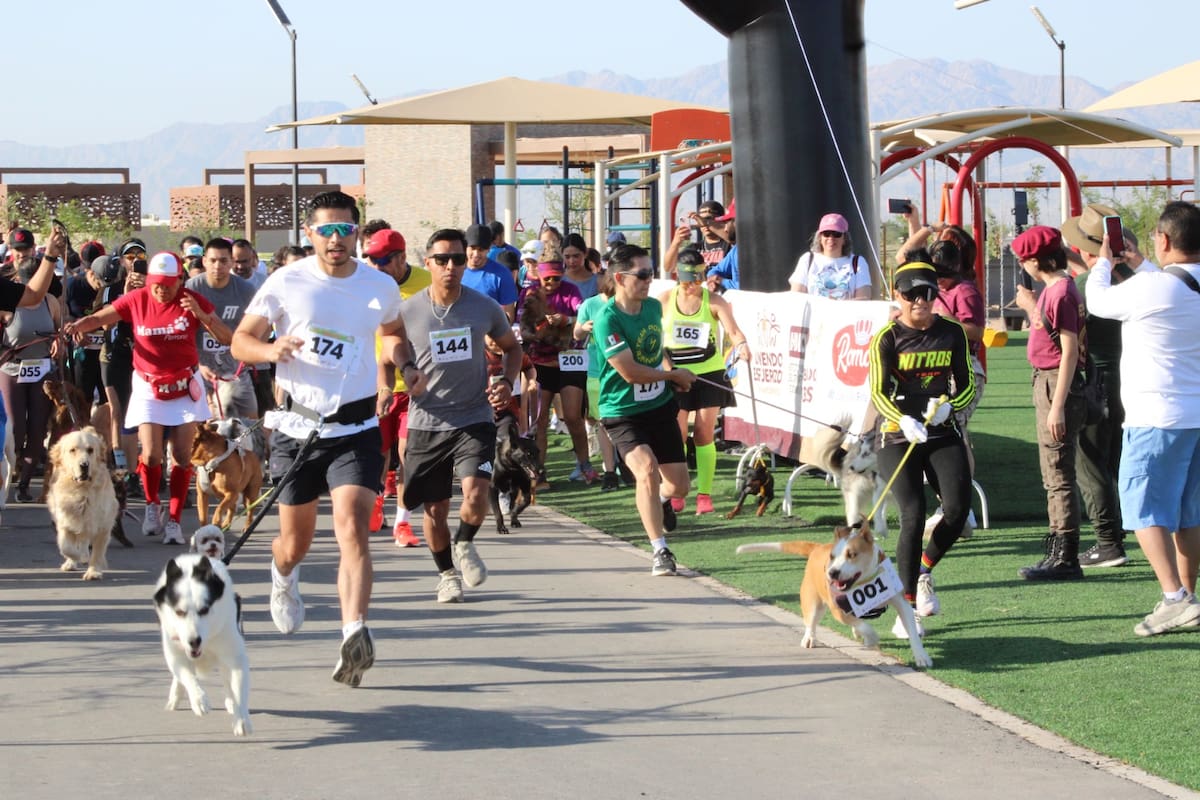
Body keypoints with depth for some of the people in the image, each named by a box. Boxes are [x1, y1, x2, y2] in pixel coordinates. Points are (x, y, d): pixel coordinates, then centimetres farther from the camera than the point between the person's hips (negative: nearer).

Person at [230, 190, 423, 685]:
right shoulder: (286, 282, -3)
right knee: (296, 542, 12)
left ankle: (355, 635, -31)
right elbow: (240, 340, 3)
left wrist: (407, 367, 4)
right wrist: (272, 350, -19)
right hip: (297, 427, 0)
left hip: (356, 427, 0)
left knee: (352, 529, -20)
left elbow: (394, 333, 25)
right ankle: (283, 578, 50)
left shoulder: (381, 287, 4)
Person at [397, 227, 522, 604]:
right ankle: (447, 574, 31)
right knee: (434, 509, 6)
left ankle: (465, 545, 13)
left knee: (476, 494, -20)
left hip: (475, 420, 0)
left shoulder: (485, 308, -2)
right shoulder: (408, 311, -5)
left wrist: (507, 382, -2)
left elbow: (511, 347, 16)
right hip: (426, 424, 1)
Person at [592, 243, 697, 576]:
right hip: (622, 412, -6)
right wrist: (674, 375, -9)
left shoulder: (654, 306, 3)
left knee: (678, 486, 7)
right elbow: (630, 372, -22)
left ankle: (661, 501, 44)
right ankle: (660, 551, -19)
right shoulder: (607, 319, -21)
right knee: (647, 470, -27)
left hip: (661, 407, 6)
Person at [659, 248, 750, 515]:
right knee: (676, 434, -1)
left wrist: (741, 344, -39)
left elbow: (732, 329, -19)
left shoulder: (713, 301, -5)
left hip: (709, 374, -1)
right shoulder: (665, 300, 0)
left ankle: (704, 494, 5)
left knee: (704, 434, -1)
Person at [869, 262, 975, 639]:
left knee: (958, 509, -14)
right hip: (899, 437, -3)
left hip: (943, 435, 3)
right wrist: (904, 421, -32)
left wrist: (948, 404, -13)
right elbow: (878, 392, -13)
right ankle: (907, 607, -5)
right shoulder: (886, 339, -4)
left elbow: (967, 384, 10)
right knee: (913, 516, -15)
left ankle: (924, 573, 16)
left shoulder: (952, 333, 6)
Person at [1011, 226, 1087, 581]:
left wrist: (1057, 405, -23)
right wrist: (1031, 306, 29)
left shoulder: (1061, 292, -18)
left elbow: (1070, 350, -22)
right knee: (1054, 477, 17)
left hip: (1057, 384, -11)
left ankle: (1065, 559, -7)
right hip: (1046, 382, 11)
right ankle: (1058, 554, 25)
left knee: (1059, 475, -9)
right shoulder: (1053, 289, 13)